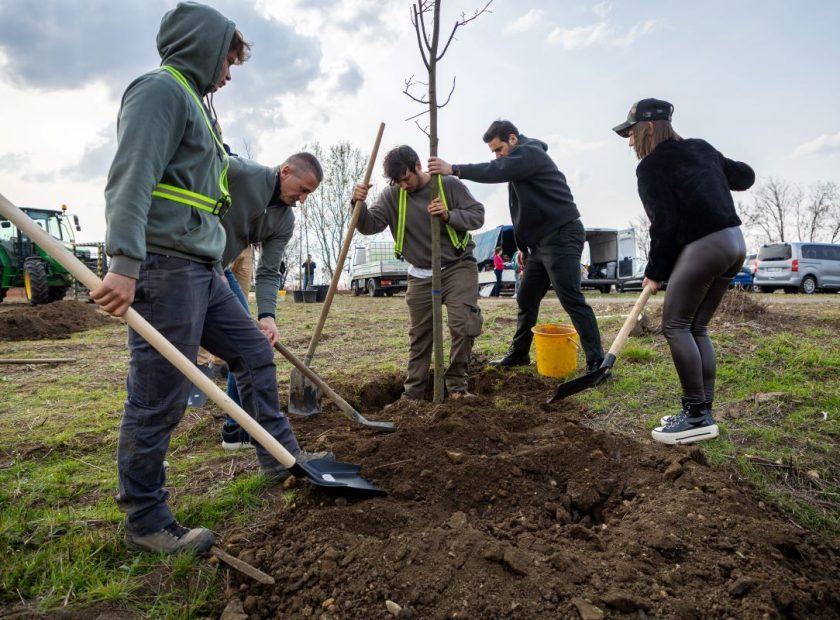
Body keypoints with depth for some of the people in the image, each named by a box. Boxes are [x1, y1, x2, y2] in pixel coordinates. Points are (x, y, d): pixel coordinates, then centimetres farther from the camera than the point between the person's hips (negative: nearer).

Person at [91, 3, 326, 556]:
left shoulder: (191, 100, 25)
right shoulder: (161, 89, -5)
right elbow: (131, 178, -18)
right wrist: (125, 262, -28)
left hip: (201, 270, 10)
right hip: (165, 265, -10)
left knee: (255, 353, 14)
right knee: (158, 401, -3)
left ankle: (283, 456, 26)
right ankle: (146, 523, 11)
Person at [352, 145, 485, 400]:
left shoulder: (449, 185, -8)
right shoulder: (392, 195, -3)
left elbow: (478, 215, -7)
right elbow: (370, 226, -11)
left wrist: (449, 215, -24)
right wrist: (359, 204, -30)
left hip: (458, 266, -2)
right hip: (421, 275, 3)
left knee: (463, 324, -18)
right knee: (419, 335, 8)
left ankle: (457, 385, 0)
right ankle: (413, 394, 19)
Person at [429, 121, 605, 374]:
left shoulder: (529, 152, -9)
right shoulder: (519, 161, 21)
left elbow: (497, 172, -28)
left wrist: (454, 169, -31)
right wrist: (523, 245, 21)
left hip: (562, 236, -10)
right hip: (541, 242, 10)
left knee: (572, 300, -11)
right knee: (526, 299, 13)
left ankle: (597, 361, -4)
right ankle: (518, 353, 26)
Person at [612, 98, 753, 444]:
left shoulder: (651, 166, -4)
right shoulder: (702, 149, 18)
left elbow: (664, 224, -9)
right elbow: (745, 177, 28)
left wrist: (655, 271, 0)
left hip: (703, 246, -9)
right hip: (734, 242, 9)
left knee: (675, 326, -4)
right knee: (697, 328, 12)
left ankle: (697, 417, -5)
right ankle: (702, 412, 13)